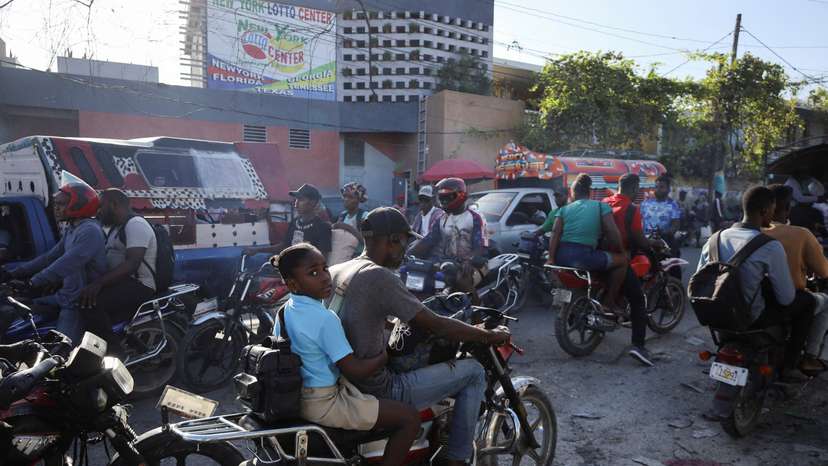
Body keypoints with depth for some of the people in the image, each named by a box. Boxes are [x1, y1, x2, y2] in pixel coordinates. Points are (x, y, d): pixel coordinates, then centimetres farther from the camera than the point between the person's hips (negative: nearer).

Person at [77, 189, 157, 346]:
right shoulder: (113, 228, 25)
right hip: (119, 283, 11)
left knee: (91, 303, -30)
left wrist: (99, 283, -33)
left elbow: (132, 264, -23)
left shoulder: (136, 224, -9)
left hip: (139, 286, -11)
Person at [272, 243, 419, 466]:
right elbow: (354, 371, -23)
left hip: (295, 396, 10)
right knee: (410, 417, -7)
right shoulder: (325, 318, -26)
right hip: (324, 404, -9)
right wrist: (382, 358, -4)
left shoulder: (285, 311, 2)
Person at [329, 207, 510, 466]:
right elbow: (437, 326, -17)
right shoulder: (379, 276, -19)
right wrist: (491, 336, -5)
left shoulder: (334, 272, 6)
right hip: (376, 393, -9)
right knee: (473, 372, 1)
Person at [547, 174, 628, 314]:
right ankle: (607, 304, 12)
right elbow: (613, 234, 2)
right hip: (584, 257, -4)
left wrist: (551, 259, 0)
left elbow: (555, 234, 4)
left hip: (561, 257, 4)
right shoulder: (601, 206, 10)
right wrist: (621, 252, 18)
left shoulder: (564, 209, 17)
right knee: (622, 260, 15)